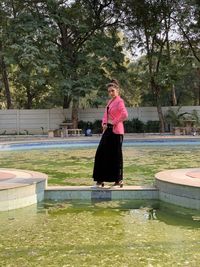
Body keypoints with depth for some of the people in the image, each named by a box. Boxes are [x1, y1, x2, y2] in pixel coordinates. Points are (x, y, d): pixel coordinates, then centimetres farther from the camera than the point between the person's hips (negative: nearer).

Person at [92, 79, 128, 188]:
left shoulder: (119, 101, -10)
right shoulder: (109, 102, 16)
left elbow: (124, 115, -26)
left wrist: (114, 122, -16)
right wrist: (104, 124, 6)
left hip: (115, 131, -9)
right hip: (107, 130, 9)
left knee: (116, 155, -1)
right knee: (101, 153, 6)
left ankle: (118, 180, 10)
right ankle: (100, 180, 12)